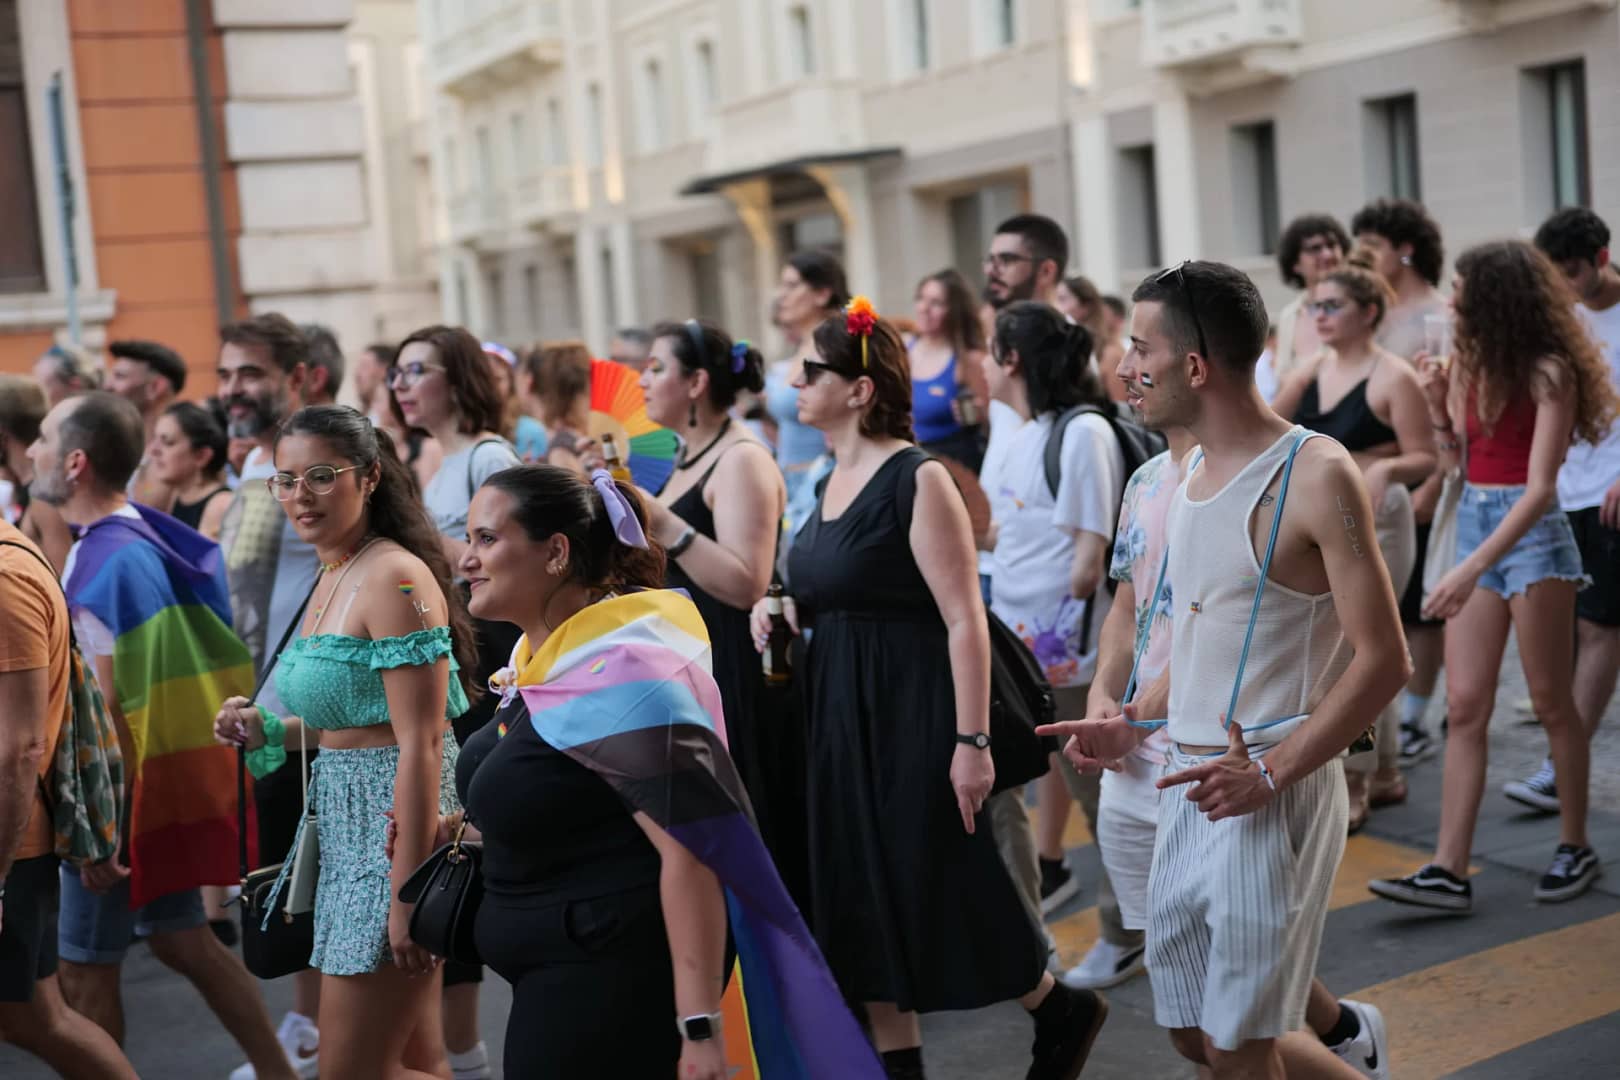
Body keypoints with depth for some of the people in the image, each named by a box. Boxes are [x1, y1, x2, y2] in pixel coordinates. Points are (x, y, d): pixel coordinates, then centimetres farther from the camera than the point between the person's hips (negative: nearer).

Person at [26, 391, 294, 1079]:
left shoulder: (101, 563, -20)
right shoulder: (151, 539, 6)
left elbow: (110, 710, -22)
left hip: (126, 791, -9)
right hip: (175, 777, 9)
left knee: (84, 970, 4)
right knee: (181, 939, 18)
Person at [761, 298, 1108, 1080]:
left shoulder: (915, 479, -15)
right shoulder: (833, 481, 10)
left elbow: (964, 619, -18)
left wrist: (971, 742, -21)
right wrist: (786, 614, 0)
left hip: (913, 712, -8)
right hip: (842, 716, 8)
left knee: (941, 893, 1)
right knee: (863, 900, 10)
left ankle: (1063, 1009, 25)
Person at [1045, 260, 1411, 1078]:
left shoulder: (1316, 475, -13)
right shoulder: (1193, 481, 12)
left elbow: (1383, 660, -15)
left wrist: (1271, 773, -21)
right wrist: (1131, 725, 9)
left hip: (1273, 794, -8)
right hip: (1189, 787, 8)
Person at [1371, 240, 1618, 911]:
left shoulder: (1548, 371, -12)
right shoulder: (1468, 364, 7)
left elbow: (1540, 488, -20)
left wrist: (1472, 567, -27)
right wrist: (1436, 404, -6)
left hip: (1532, 532, -6)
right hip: (1473, 523, 6)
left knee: (1551, 704, 5)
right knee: (1463, 706, 1)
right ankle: (1450, 872, 0)